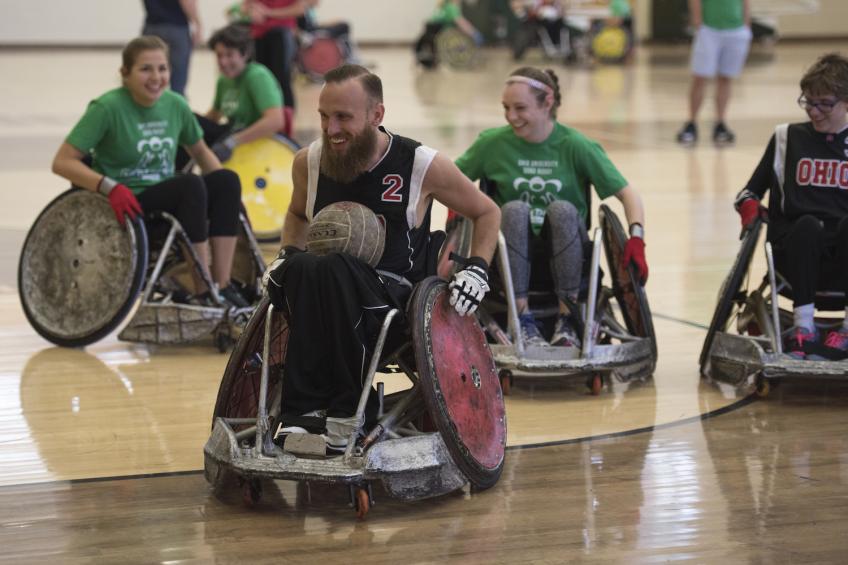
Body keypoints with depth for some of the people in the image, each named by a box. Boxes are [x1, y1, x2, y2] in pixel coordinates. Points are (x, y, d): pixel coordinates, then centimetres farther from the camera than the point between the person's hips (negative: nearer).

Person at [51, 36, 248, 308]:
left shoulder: (175, 105, 3)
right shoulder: (107, 108, -13)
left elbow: (201, 153, 18)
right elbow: (62, 162, -15)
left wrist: (226, 192, 0)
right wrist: (110, 186, -30)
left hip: (168, 199, 6)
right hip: (126, 207, -6)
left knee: (227, 180, -19)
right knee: (191, 185, -30)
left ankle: (222, 284, -21)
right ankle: (203, 292, -25)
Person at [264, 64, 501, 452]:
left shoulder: (423, 165, -5)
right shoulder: (309, 162, 4)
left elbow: (487, 212, 11)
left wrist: (477, 269, -3)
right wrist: (287, 256, 9)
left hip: (397, 302, -3)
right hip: (328, 294, 3)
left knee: (331, 269, -37)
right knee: (299, 270, -35)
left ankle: (349, 410, -26)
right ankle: (304, 408, -29)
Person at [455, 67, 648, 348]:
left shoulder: (575, 146, -6)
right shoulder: (493, 143, -2)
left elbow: (627, 193, -7)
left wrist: (636, 238, -24)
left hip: (565, 251, -1)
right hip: (513, 253, 1)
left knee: (563, 209, -31)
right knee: (515, 209, -30)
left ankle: (567, 321, -23)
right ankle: (522, 321, -27)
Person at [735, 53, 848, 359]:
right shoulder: (787, 137, 17)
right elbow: (752, 189, 20)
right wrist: (749, 203, -4)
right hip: (797, 247, 0)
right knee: (807, 225, -36)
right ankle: (803, 325, -35)